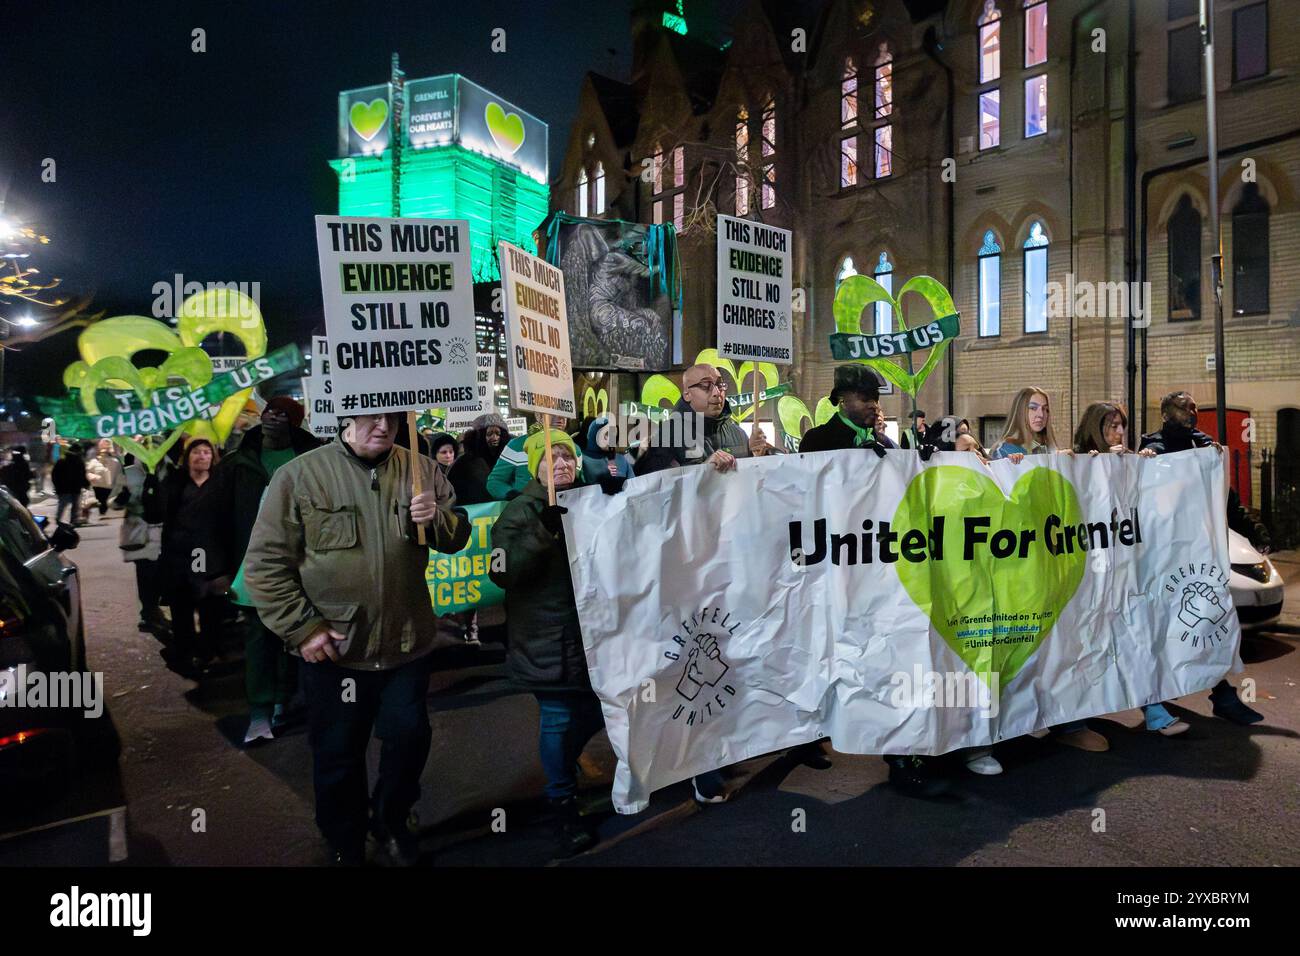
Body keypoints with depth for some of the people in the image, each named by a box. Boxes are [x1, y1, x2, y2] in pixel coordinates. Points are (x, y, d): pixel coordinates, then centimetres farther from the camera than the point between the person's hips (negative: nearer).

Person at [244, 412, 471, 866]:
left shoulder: (421, 470, -1)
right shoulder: (299, 476, -9)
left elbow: (457, 538, 5)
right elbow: (265, 562, -8)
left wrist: (437, 517, -17)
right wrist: (301, 628, -13)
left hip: (408, 643, 2)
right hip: (334, 649, -2)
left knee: (410, 739, 13)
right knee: (338, 756, 14)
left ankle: (391, 823, 43)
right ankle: (345, 847, 40)